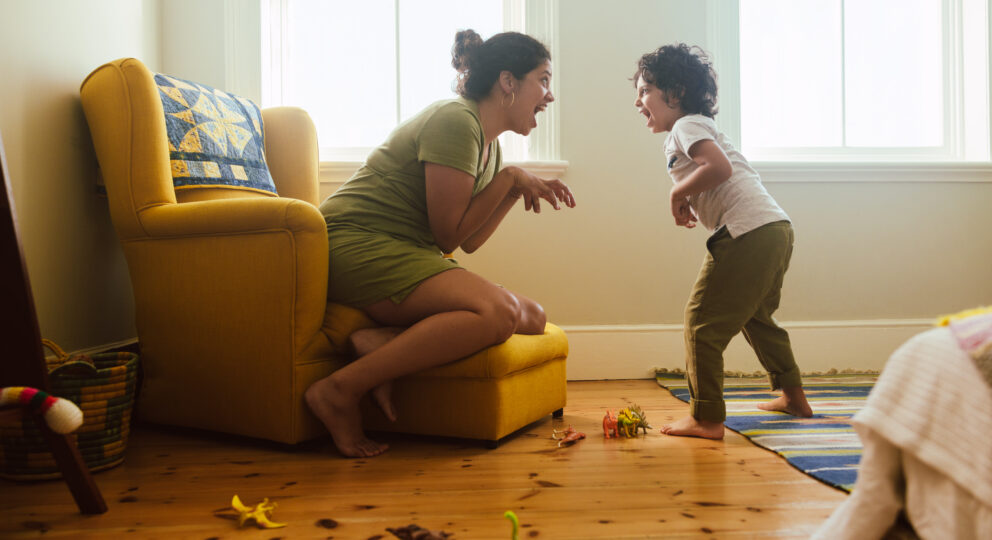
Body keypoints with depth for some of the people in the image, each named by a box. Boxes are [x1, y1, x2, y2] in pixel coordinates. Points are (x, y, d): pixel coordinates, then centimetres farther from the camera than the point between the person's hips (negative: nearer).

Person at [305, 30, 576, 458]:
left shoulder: (489, 145, 17)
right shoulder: (454, 121, -12)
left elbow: (470, 242, 14)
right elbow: (448, 234, -15)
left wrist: (521, 191, 5)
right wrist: (509, 179, -7)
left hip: (401, 255, 10)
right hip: (357, 245, -10)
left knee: (533, 317, -2)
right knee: (498, 313, -29)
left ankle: (383, 342, -16)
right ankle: (340, 391, -24)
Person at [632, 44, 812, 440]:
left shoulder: (686, 126, -4)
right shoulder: (698, 126, 26)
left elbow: (720, 167, -22)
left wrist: (678, 192, -8)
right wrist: (689, 202, 13)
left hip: (749, 233, -11)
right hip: (776, 228, 11)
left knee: (703, 322, -6)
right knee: (756, 317, 27)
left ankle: (706, 418, -4)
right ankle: (792, 396, 40)